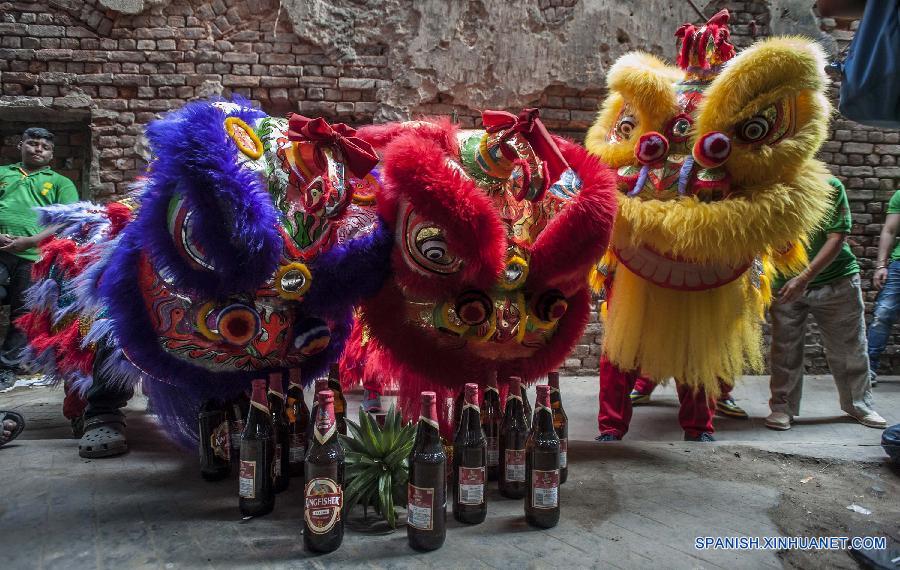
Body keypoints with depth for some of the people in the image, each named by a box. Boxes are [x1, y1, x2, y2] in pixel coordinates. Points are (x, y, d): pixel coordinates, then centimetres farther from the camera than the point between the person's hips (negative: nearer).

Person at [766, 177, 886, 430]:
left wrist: (804, 278, -25)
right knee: (785, 348, 2)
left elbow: (837, 238, -16)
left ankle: (859, 404, 30)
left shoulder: (830, 187, -12)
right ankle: (782, 407, 15)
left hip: (835, 279, 0)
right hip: (786, 284, 1)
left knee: (849, 347, 11)